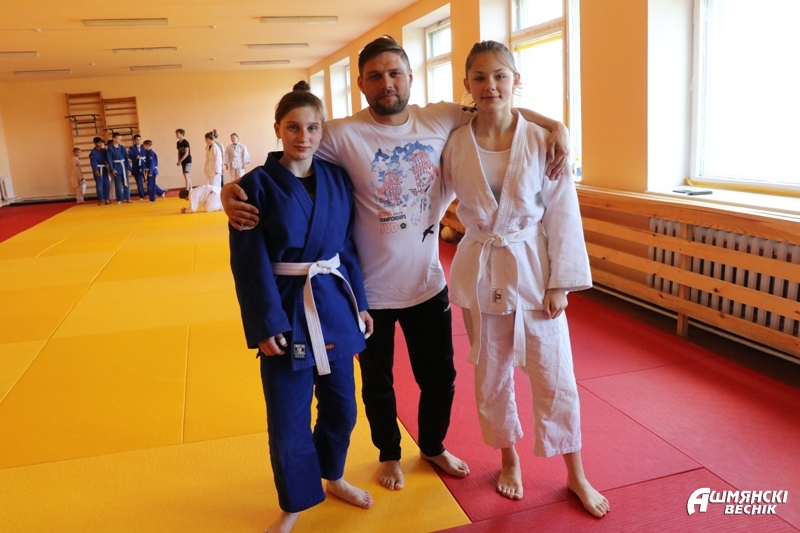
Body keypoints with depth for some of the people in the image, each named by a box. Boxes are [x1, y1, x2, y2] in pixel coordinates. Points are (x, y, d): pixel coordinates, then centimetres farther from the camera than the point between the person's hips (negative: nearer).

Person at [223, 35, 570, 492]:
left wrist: (555, 127, -6)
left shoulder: (442, 119, -6)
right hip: (370, 288, -2)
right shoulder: (342, 135, -15)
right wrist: (233, 191, -27)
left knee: (440, 376, 19)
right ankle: (390, 454, 48)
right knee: (378, 384, 19)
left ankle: (433, 446, 50)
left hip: (427, 281, 3)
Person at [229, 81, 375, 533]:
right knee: (288, 417, 6)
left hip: (334, 304, 4)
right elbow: (250, 262, -10)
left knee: (340, 405, 17)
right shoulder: (258, 184, -8)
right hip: (286, 309, -4)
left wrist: (360, 303, 7)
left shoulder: (338, 180, 3)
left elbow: (349, 246, 9)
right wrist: (265, 324, -14)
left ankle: (334, 477, 43)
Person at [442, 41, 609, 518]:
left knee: (555, 379, 7)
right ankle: (509, 459, 40)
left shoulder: (542, 141, -8)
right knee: (492, 378, 15)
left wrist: (560, 282, -8)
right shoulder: (455, 144, -5)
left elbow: (563, 214, -6)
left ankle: (576, 475, 29)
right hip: (480, 275, 2)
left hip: (533, 271, -1)